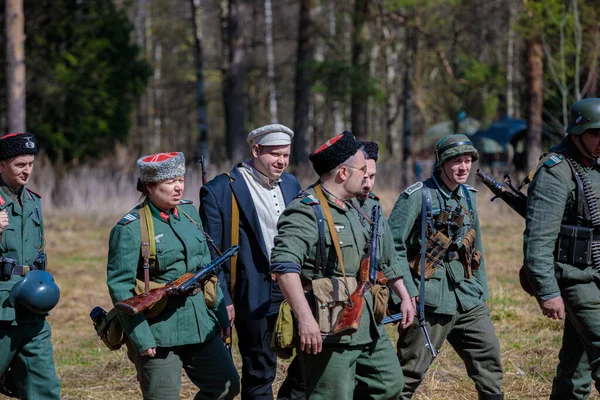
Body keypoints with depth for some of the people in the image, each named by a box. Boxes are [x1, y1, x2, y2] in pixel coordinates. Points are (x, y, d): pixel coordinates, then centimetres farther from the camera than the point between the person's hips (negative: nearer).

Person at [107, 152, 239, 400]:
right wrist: (141, 338, -19)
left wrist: (220, 313, 15)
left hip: (199, 324, 7)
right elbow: (120, 287, -15)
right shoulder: (131, 228, -13)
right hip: (157, 333, -7)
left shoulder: (189, 212, 8)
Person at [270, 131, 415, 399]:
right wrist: (305, 318, -33)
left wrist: (404, 296, 27)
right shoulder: (307, 211, -15)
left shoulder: (357, 210, 15)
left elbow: (384, 257, 28)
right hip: (329, 329, -9)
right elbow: (284, 266, -28)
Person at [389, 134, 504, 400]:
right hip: (430, 302, -6)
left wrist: (481, 291, 17)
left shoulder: (468, 196, 13)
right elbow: (392, 245, -12)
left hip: (469, 300, 7)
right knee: (409, 373, -1)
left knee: (488, 359, 6)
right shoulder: (416, 196, -9)